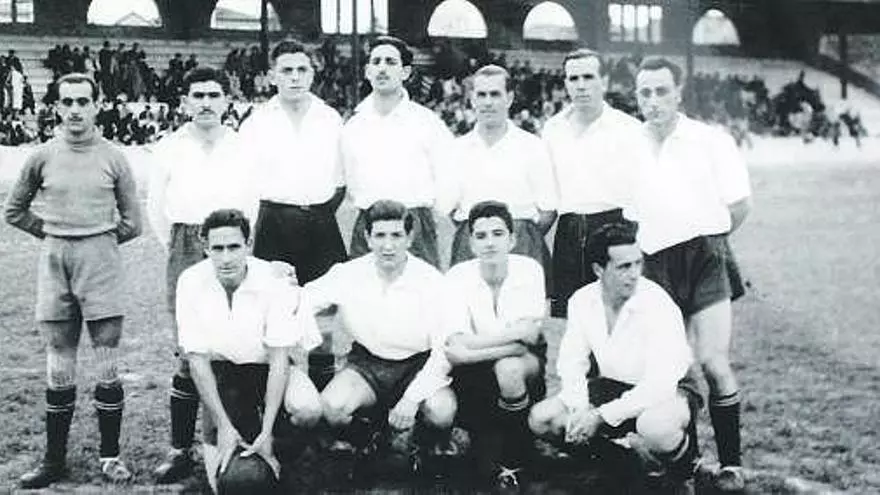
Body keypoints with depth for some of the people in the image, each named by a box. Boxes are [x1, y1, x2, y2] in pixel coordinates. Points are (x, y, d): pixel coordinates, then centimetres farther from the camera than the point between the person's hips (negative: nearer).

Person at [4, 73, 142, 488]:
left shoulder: (113, 158, 1)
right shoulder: (42, 157, 5)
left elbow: (132, 222, 7)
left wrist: (97, 242, 5)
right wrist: (55, 235, 10)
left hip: (100, 261, -2)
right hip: (54, 264, 2)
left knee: (107, 367, -1)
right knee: (59, 369, 7)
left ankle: (110, 455, 10)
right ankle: (54, 460, 14)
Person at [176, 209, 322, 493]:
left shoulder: (273, 281, -23)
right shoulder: (191, 283, -17)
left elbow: (279, 360, -21)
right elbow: (197, 359, -14)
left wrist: (266, 433, -28)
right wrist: (223, 426, -20)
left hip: (267, 366, 0)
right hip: (223, 369, 0)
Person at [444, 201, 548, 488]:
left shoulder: (529, 270, -11)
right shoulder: (458, 276, -11)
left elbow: (528, 336, -18)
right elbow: (459, 347, -20)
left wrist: (470, 346, -23)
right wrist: (511, 337, -27)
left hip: (526, 363, -1)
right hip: (478, 368, 2)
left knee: (508, 369, -36)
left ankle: (513, 463, -13)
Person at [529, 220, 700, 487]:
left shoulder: (657, 305, -25)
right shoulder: (582, 302, -8)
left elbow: (660, 384, -30)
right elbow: (571, 363, -1)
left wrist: (600, 416, -31)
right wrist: (580, 409, -21)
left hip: (666, 390, -5)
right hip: (610, 387, 6)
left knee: (655, 428, -41)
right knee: (540, 418, -13)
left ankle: (680, 466, -5)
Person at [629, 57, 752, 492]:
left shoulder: (711, 141, -1)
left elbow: (740, 204, 3)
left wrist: (705, 238, 10)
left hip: (705, 259, -3)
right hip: (657, 267, 3)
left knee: (714, 363, -10)